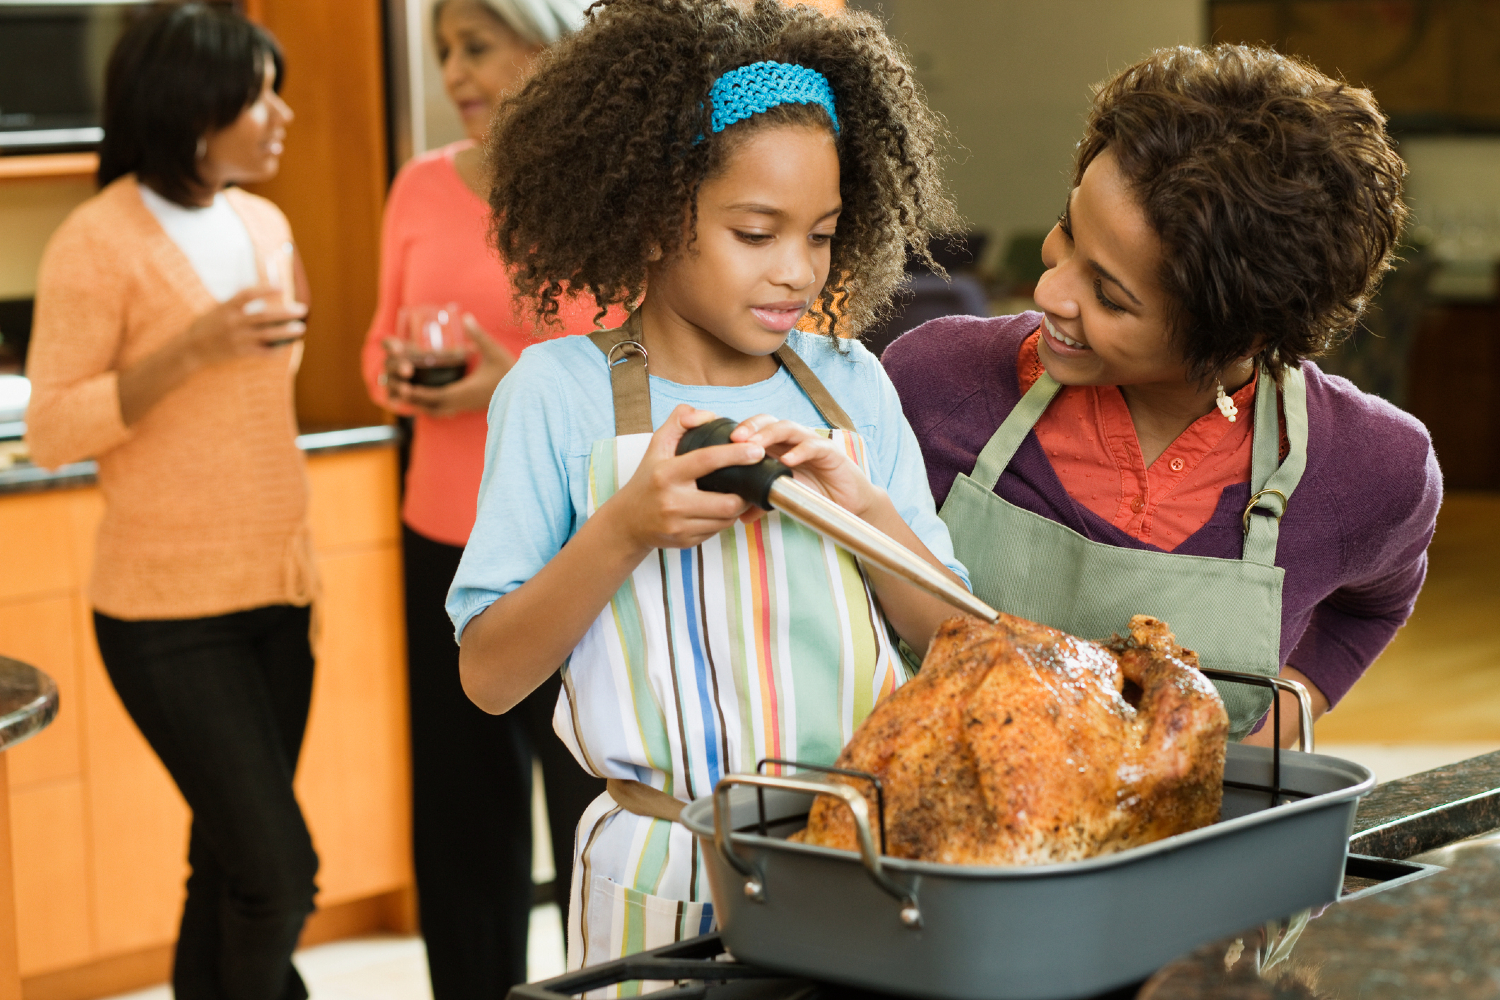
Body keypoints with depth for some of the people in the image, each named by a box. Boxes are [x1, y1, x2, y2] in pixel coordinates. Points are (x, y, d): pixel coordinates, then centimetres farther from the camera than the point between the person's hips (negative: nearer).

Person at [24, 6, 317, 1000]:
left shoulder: (265, 225, 10)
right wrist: (190, 350, -22)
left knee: (230, 866, 9)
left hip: (272, 596, 6)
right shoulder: (99, 241, -11)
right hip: (169, 614, -6)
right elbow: (51, 431, -12)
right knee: (278, 871, -9)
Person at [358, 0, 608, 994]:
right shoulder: (423, 187, 8)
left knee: (594, 804, 0)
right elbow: (383, 343, 19)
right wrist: (397, 374, -4)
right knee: (460, 810, 7)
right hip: (446, 541, 4)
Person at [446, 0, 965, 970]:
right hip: (667, 879, -3)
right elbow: (489, 677, -6)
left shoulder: (850, 382, 4)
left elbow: (947, 635, 5)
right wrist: (624, 531, -19)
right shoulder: (560, 390, -5)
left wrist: (864, 504, -12)